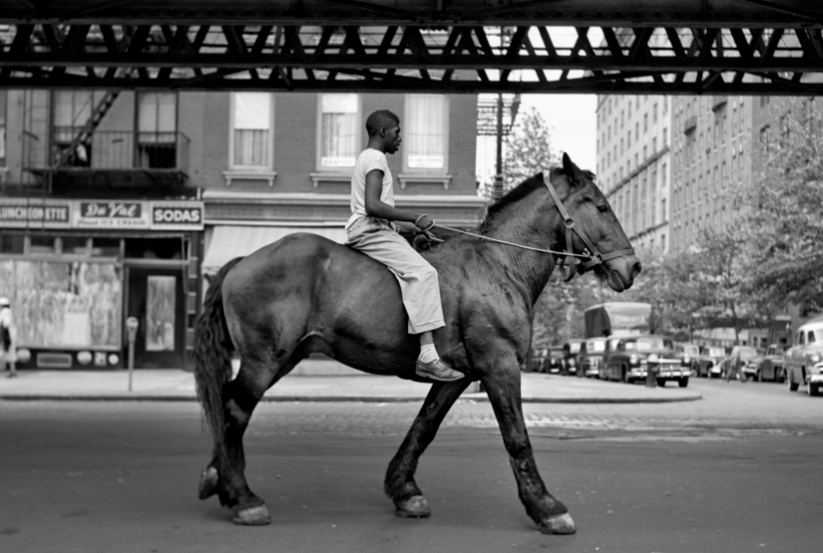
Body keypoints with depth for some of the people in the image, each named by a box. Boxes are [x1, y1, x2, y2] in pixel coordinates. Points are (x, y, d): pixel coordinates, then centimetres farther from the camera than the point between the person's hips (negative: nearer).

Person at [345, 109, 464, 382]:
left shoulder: (367, 158, 24)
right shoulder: (376, 158, -8)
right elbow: (372, 206, -23)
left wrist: (414, 228, 18)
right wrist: (415, 217, -18)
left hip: (375, 231, 11)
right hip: (370, 233, -11)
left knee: (423, 271, 14)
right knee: (423, 272, -25)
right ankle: (427, 355, -35)